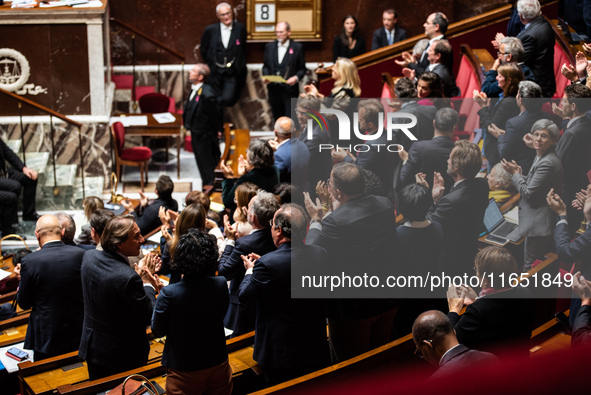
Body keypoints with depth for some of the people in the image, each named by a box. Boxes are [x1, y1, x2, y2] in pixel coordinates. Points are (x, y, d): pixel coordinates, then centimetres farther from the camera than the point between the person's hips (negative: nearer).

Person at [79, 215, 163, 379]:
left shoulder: (89, 256, -8)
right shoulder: (129, 278, -32)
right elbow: (148, 317, -21)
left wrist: (138, 274, 0)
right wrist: (147, 283, -9)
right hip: (124, 357, -7)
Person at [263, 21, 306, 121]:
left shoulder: (297, 47, 0)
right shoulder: (269, 46, 10)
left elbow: (302, 69, 3)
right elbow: (266, 65, 15)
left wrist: (296, 78, -17)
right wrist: (265, 76, -5)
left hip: (290, 90, -4)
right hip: (274, 89, 4)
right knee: (277, 119, 12)